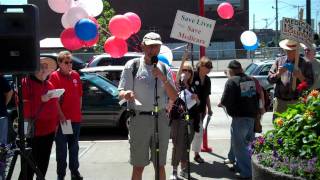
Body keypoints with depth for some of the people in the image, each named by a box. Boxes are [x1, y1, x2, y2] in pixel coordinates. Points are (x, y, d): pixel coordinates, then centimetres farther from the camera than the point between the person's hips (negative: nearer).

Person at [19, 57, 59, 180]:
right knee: (30, 165, -6)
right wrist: (41, 100, -24)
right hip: (33, 132, -7)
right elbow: (23, 107, -17)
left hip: (49, 130, 7)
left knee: (44, 163, 16)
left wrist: (56, 123, 11)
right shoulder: (25, 83, -7)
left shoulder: (49, 85, 15)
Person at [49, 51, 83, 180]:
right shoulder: (55, 76, -7)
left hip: (76, 118, 5)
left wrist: (78, 111, 8)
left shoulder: (75, 75, 8)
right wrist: (61, 115, -16)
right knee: (61, 149, 3)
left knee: (74, 147, 15)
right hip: (62, 119, -5)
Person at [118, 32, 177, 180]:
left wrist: (163, 78, -11)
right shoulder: (132, 65, 0)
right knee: (138, 167, 2)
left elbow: (174, 97, 3)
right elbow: (121, 93, -2)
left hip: (161, 119, 3)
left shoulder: (164, 68, 9)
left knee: (160, 165, 11)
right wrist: (126, 94, -26)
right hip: (139, 119, -3)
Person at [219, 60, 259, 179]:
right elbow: (258, 97, 14)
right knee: (247, 143, 20)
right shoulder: (251, 80, 9)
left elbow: (225, 100, -15)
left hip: (239, 117, -7)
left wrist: (222, 103, 6)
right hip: (252, 116, 7)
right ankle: (240, 165, 30)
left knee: (239, 146, 0)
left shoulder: (231, 81, -12)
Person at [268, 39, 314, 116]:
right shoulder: (279, 61, 12)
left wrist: (300, 76, -15)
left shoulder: (304, 63, 5)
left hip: (296, 102, -2)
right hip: (280, 101, 2)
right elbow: (270, 79, 9)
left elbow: (310, 83, 2)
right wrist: (278, 73, -9)